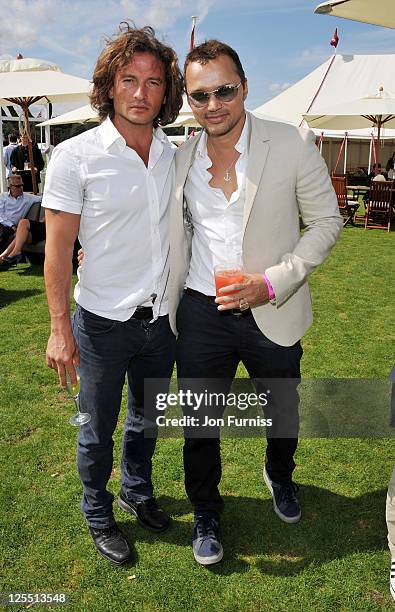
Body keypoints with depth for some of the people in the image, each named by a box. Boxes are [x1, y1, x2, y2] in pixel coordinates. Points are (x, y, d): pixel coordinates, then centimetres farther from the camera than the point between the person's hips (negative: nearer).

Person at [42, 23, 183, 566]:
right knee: (98, 429, 14)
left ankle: (137, 493, 48)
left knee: (147, 418, 23)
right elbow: (58, 246, -12)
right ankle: (98, 515, 39)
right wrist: (59, 328, -15)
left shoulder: (175, 156, 2)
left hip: (160, 318, 5)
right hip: (103, 322, -4)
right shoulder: (75, 156, -12)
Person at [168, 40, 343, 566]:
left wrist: (273, 280, -17)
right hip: (200, 313, 2)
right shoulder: (180, 158, 2)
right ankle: (206, 514, 40)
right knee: (200, 424, 12)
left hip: (272, 314, -1)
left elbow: (326, 221, -6)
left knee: (283, 414, 21)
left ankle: (280, 477, 56)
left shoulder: (293, 145, -9)